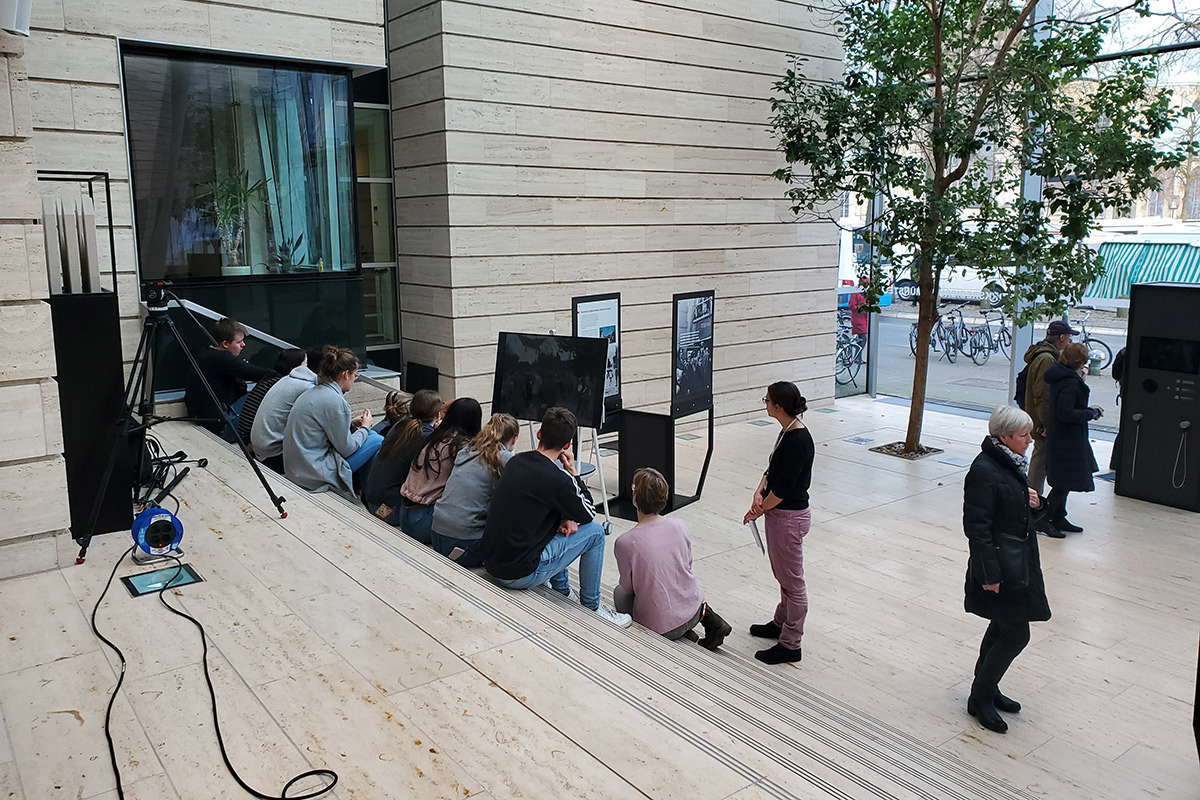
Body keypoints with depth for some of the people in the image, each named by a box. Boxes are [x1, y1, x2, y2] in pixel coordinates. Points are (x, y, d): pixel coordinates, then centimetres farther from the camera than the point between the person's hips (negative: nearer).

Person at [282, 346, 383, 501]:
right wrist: (365, 428, 3)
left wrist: (351, 424, 14)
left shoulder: (313, 392, 9)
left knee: (372, 434, 14)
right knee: (378, 442, -5)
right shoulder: (335, 401, -20)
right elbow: (346, 448, -14)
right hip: (314, 476, -10)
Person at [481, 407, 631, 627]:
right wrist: (573, 472, 1)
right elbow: (589, 514, -2)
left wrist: (565, 518, 4)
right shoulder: (557, 479, -21)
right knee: (595, 531, 4)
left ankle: (562, 589, 38)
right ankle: (591, 605, 18)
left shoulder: (515, 461, 2)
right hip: (519, 574, -8)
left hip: (490, 562, 8)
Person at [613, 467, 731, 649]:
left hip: (659, 625, -5)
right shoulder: (680, 526, -10)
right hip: (692, 612, 5)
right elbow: (688, 565, 6)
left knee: (619, 593, 25)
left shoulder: (624, 543, -22)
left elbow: (627, 587, -7)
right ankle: (708, 617, 14)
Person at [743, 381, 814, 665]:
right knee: (784, 577, 25)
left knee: (793, 582, 4)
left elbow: (783, 488, -23)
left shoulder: (798, 441, -25)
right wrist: (759, 492, -6)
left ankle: (790, 645, 16)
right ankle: (781, 623, 43)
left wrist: (760, 510, -10)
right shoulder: (788, 432, 4)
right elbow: (772, 470, 11)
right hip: (779, 514, 10)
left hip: (789, 518, -10)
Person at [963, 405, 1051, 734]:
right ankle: (980, 698, 13)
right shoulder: (984, 471, -23)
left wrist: (1031, 500, -1)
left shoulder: (1011, 462, 6)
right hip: (1001, 565, -10)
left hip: (1018, 561, 10)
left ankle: (985, 689, 35)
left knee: (1003, 626, 19)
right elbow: (977, 527, -23)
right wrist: (990, 574, -22)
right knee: (1016, 635, -3)